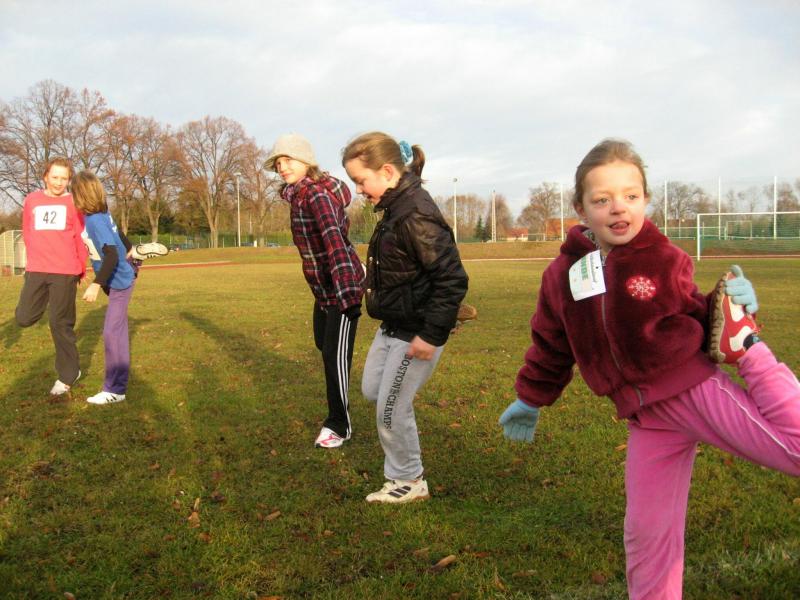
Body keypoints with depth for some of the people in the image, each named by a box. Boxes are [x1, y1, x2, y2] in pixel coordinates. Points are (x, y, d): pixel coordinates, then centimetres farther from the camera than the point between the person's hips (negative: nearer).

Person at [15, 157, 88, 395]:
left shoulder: (73, 202, 0)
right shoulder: (31, 200, 10)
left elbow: (81, 239, 3)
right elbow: (27, 234, 17)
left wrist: (80, 271, 5)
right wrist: (36, 260, 13)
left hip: (65, 271, -3)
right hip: (36, 270, 4)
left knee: (60, 324, 0)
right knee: (24, 318, -2)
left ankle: (68, 375, 14)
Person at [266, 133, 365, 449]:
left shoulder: (318, 195, -24)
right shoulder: (298, 195, 5)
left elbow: (335, 240, -36)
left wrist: (346, 293, -45)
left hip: (342, 286, -10)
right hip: (322, 286, 10)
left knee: (335, 354, -6)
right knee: (323, 344, 24)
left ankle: (339, 425, 10)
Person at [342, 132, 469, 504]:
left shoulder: (417, 215, -25)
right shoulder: (394, 209, 6)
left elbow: (452, 278, -27)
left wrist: (432, 334, -24)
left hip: (416, 333, -10)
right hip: (392, 326, 10)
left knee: (391, 408, 2)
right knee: (371, 390, 20)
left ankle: (409, 482, 24)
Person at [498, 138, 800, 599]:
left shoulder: (665, 260, -7)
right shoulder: (563, 275, 0)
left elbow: (697, 318, 7)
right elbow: (551, 346, 14)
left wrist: (730, 311, -14)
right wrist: (530, 401, 21)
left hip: (694, 388, -2)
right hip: (645, 416, 3)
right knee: (648, 529, 7)